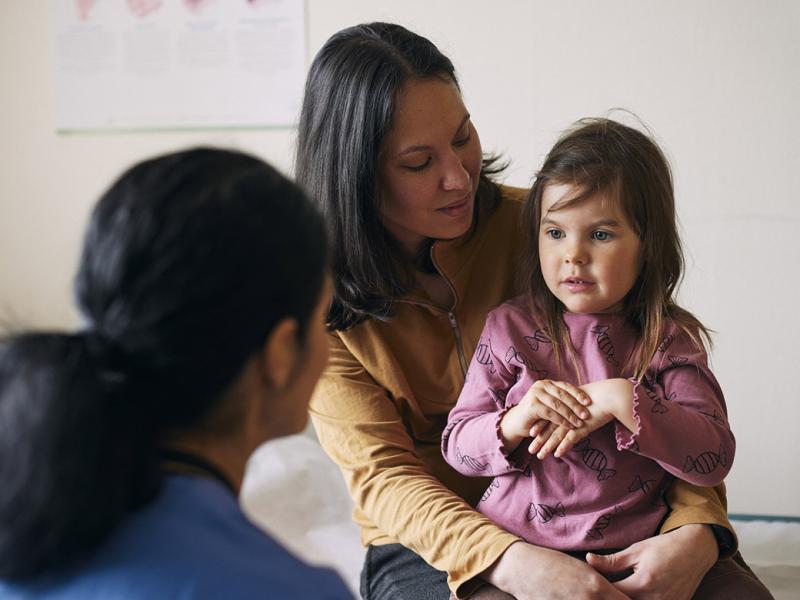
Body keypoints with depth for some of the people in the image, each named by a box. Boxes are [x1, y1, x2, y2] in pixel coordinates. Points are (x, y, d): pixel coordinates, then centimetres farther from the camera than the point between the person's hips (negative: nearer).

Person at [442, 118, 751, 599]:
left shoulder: (670, 340, 3)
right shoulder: (510, 328, 5)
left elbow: (715, 458, -7)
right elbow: (456, 445, 5)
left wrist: (623, 402, -18)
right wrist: (515, 423, -16)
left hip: (630, 550, 1)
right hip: (513, 546, 0)